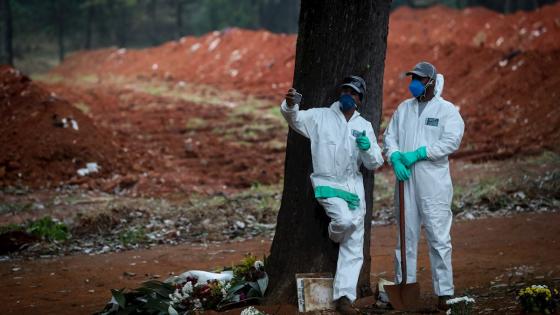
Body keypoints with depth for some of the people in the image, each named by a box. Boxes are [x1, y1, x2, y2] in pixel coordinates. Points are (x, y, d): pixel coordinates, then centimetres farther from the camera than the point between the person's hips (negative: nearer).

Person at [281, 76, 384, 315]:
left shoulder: (364, 126, 11)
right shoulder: (320, 116, 2)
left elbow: (375, 163, 8)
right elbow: (295, 118, -12)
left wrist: (367, 147, -13)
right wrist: (290, 105, -34)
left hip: (353, 185, 4)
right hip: (327, 183, -4)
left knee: (354, 247, 1)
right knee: (345, 220, -31)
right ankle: (334, 236, 7)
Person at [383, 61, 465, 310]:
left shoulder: (446, 110, 0)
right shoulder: (403, 109, 16)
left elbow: (451, 141, -12)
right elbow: (389, 136, 12)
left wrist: (418, 153, -17)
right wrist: (395, 158, -9)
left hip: (433, 183, -5)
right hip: (406, 180, 5)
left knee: (439, 238, -6)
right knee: (405, 236, 8)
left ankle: (444, 293, -4)